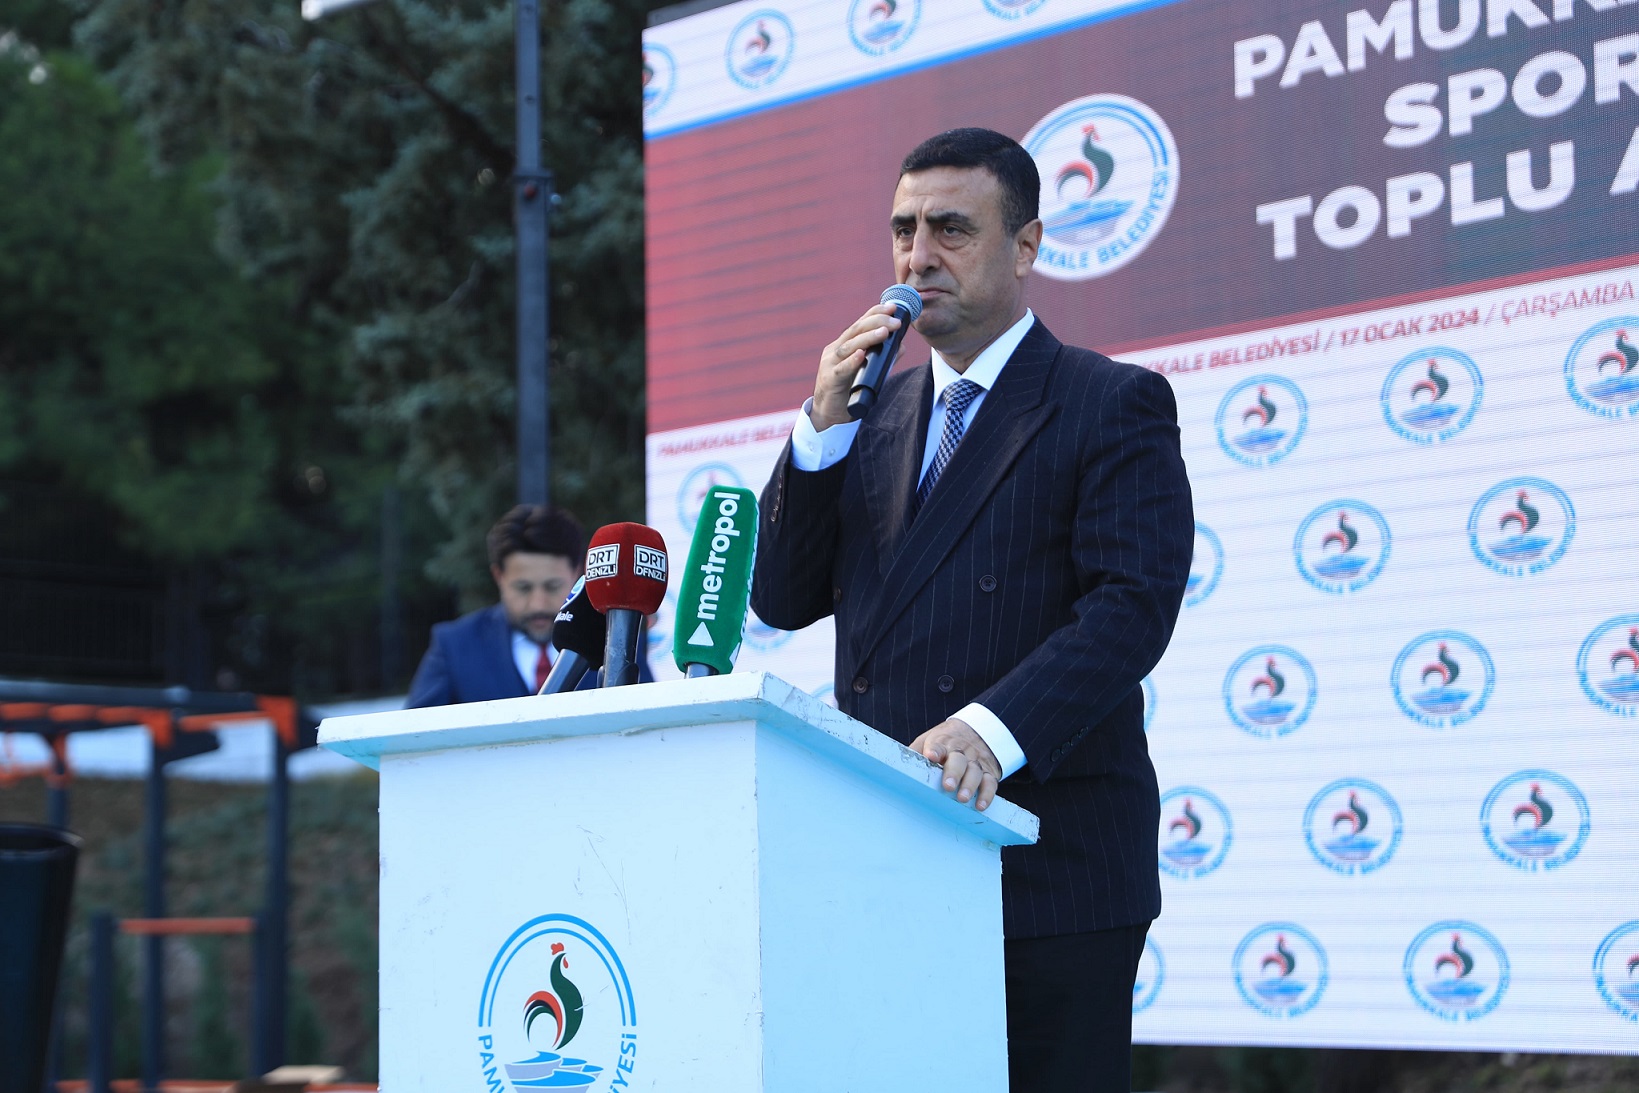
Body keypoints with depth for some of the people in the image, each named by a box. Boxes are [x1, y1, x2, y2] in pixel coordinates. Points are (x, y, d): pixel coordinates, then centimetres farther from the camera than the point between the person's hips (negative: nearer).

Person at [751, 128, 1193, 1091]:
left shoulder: (1114, 405, 0)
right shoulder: (875, 417, 19)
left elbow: (1134, 603, -13)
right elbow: (781, 602, 12)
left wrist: (995, 728, -26)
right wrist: (823, 425, 0)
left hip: (1048, 858, -5)